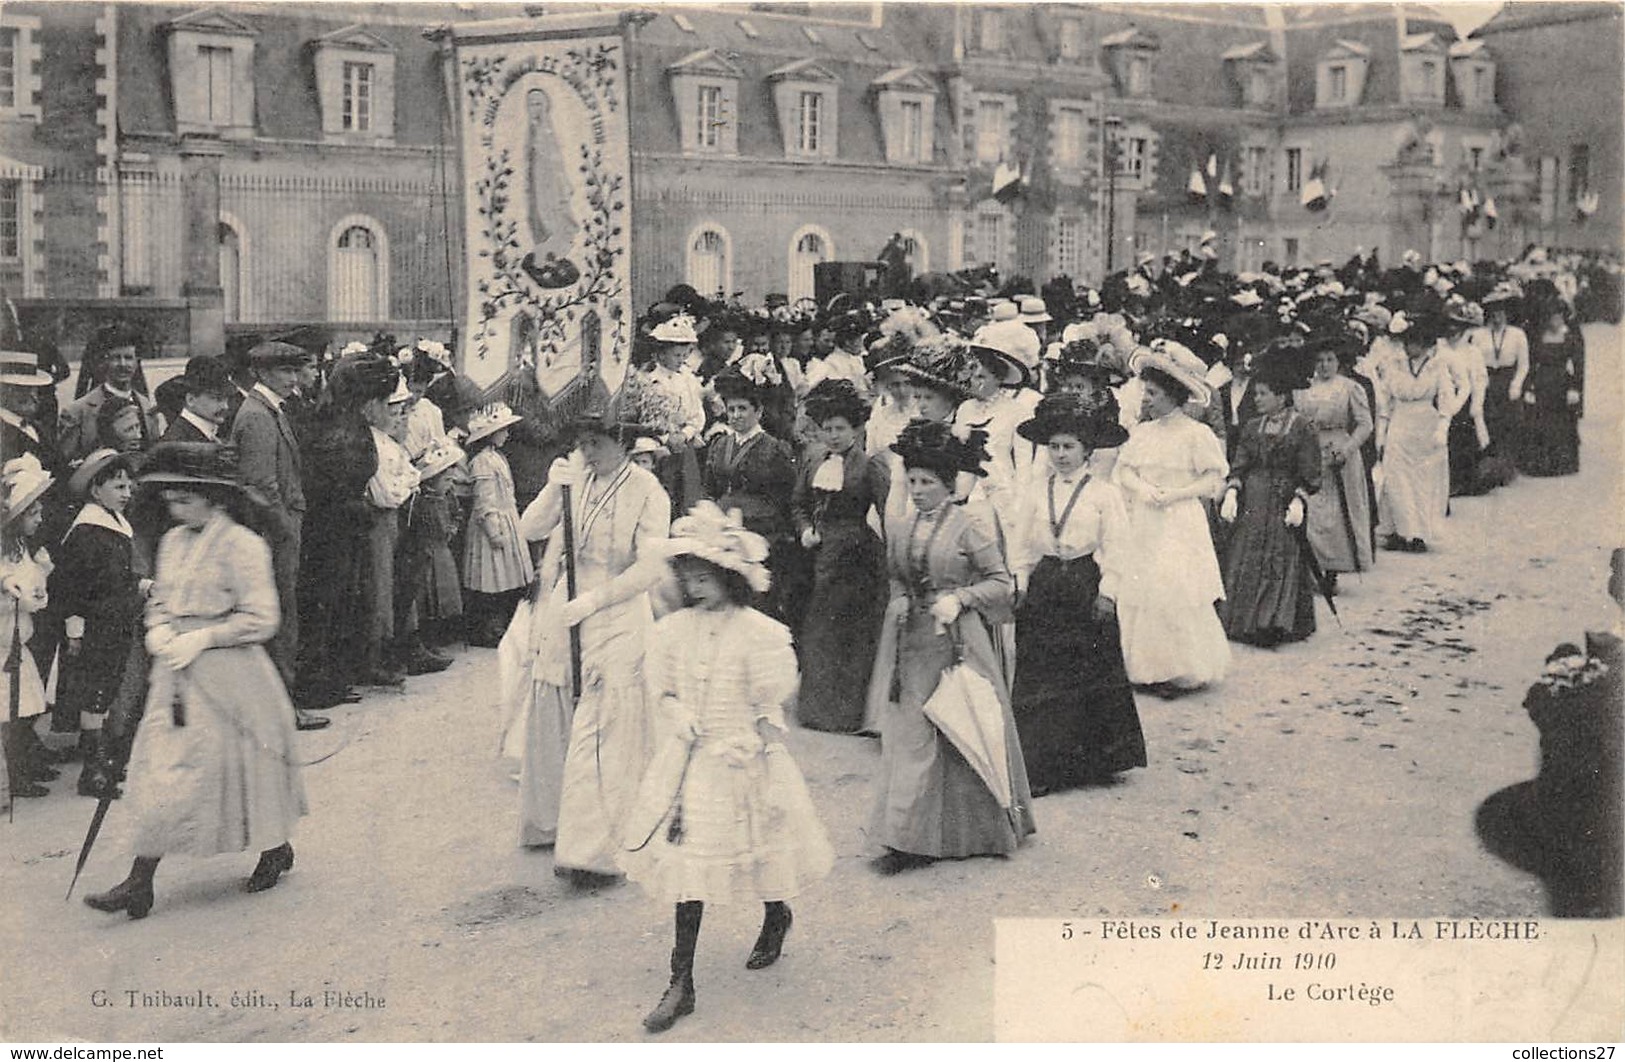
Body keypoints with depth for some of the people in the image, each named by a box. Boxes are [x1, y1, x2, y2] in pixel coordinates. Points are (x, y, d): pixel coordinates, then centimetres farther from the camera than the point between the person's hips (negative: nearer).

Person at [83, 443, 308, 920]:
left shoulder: (242, 545, -13)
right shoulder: (173, 542, 9)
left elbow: (260, 619, -15)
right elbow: (159, 599, 21)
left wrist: (201, 639, -19)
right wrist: (158, 629, -1)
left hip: (226, 672, -6)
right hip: (176, 671, 7)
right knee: (160, 768, 3)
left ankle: (275, 850, 27)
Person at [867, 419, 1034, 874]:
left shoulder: (967, 528, -8)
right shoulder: (899, 528, 7)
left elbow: (1000, 581, -5)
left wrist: (960, 598, -18)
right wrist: (898, 600, 0)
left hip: (957, 642, -5)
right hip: (912, 644, 5)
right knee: (908, 734, 2)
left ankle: (983, 830, 24)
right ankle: (910, 837, 7)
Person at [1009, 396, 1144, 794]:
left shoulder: (1104, 492, -4)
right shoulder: (1037, 493, 7)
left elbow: (1114, 548, -4)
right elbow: (1022, 544, 12)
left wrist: (1107, 593, -9)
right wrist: (1021, 585, 5)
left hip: (1087, 585, -3)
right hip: (1044, 585, 3)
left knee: (1091, 675, 4)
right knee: (1037, 677, 0)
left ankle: (1092, 761, 17)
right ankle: (1039, 767, 5)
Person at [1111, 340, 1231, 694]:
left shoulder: (1196, 434, -6)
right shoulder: (1141, 432, 10)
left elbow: (1214, 479, -8)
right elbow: (1124, 469, 7)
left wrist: (1175, 494, -18)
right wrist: (1142, 488, -13)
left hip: (1179, 525, -5)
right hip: (1142, 524, 6)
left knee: (1174, 595, -9)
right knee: (1137, 593, 2)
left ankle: (1180, 671, 1)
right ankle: (1148, 668, 10)